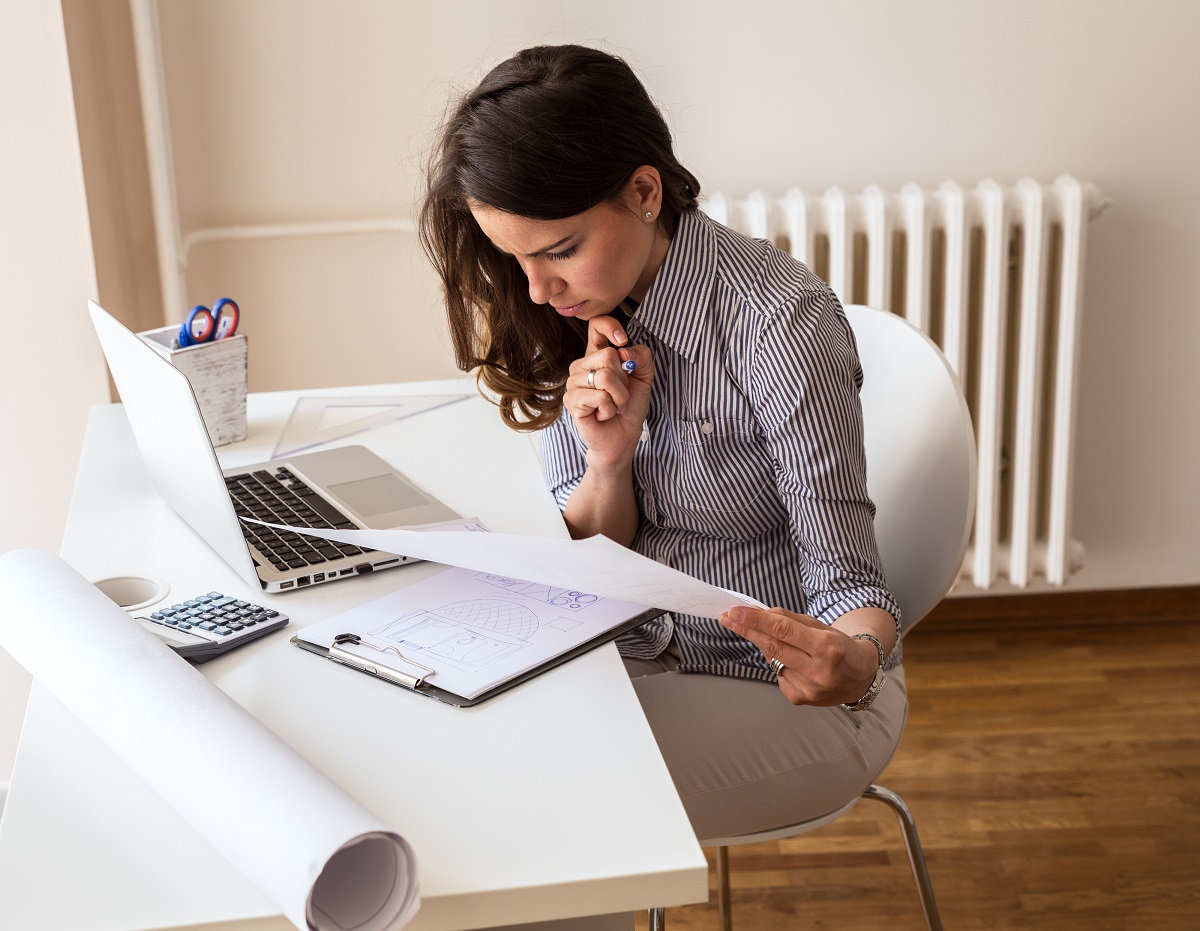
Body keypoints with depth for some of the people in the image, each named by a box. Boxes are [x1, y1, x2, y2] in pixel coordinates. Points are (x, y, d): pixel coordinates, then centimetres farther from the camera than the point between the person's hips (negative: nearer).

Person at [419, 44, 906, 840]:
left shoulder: (781, 323, -24)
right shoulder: (570, 319, -4)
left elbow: (844, 579, -20)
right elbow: (586, 559, 2)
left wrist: (855, 661, -43)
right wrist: (608, 463, -20)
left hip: (788, 686, -5)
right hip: (640, 655, 5)